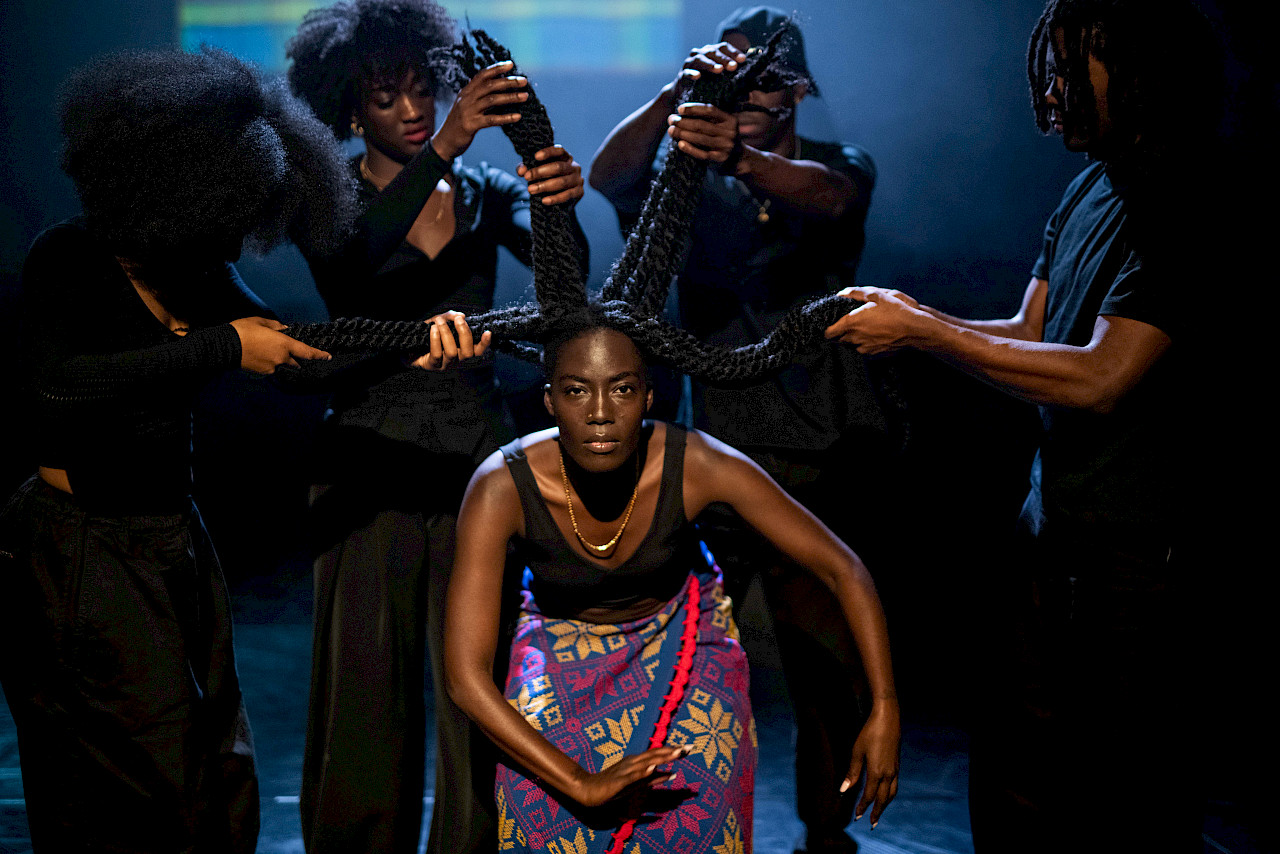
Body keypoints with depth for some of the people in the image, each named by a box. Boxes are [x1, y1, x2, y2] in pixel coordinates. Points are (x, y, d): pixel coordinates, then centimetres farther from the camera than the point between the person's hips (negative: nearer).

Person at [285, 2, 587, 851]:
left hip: (479, 461, 2)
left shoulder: (486, 194, 7)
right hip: (370, 468, -1)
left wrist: (560, 199, -36)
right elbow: (351, 267, -24)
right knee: (366, 697, 5)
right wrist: (444, 147, -36)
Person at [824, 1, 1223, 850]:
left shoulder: (1187, 209, -18)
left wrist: (923, 332, -18)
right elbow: (1030, 333, 14)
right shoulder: (1093, 189, 12)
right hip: (1057, 537, 9)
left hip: (1136, 559, -9)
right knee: (1014, 784, 15)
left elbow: (1100, 377, -23)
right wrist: (908, 316, -3)